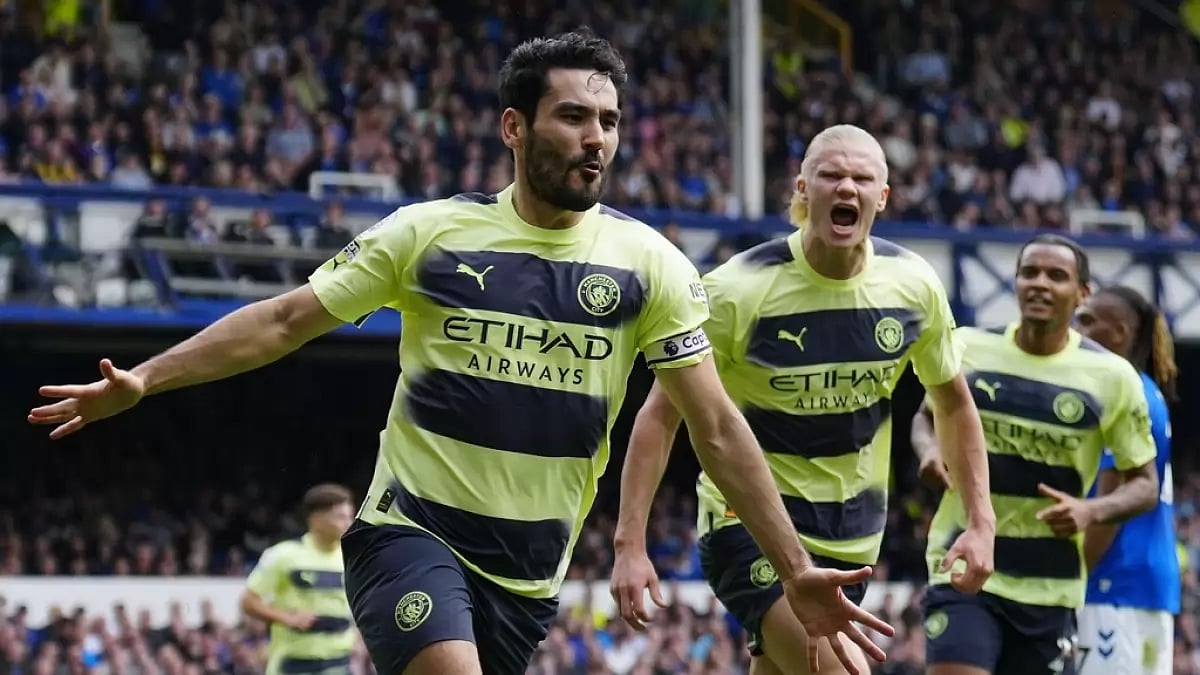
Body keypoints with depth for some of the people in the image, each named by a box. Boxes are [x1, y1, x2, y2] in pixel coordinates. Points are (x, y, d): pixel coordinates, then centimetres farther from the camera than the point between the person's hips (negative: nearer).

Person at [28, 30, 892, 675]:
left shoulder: (646, 263, -1)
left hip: (528, 570, 2)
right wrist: (142, 381, -8)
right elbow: (284, 321, 0)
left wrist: (796, 570, -5)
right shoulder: (430, 233, -3)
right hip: (412, 528, -2)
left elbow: (717, 429, -1)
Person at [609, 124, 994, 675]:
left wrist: (981, 523, 4)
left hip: (851, 535, 5)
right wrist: (630, 543, -18)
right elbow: (660, 415, -11)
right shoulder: (738, 289, -16)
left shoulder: (914, 285, -5)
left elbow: (954, 403, 11)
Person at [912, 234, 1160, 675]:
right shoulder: (967, 348, 0)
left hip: (1050, 587, 1)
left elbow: (1144, 484, 3)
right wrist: (930, 450, -6)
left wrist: (1091, 511, -18)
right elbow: (927, 417, 18)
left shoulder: (1111, 377, -4)